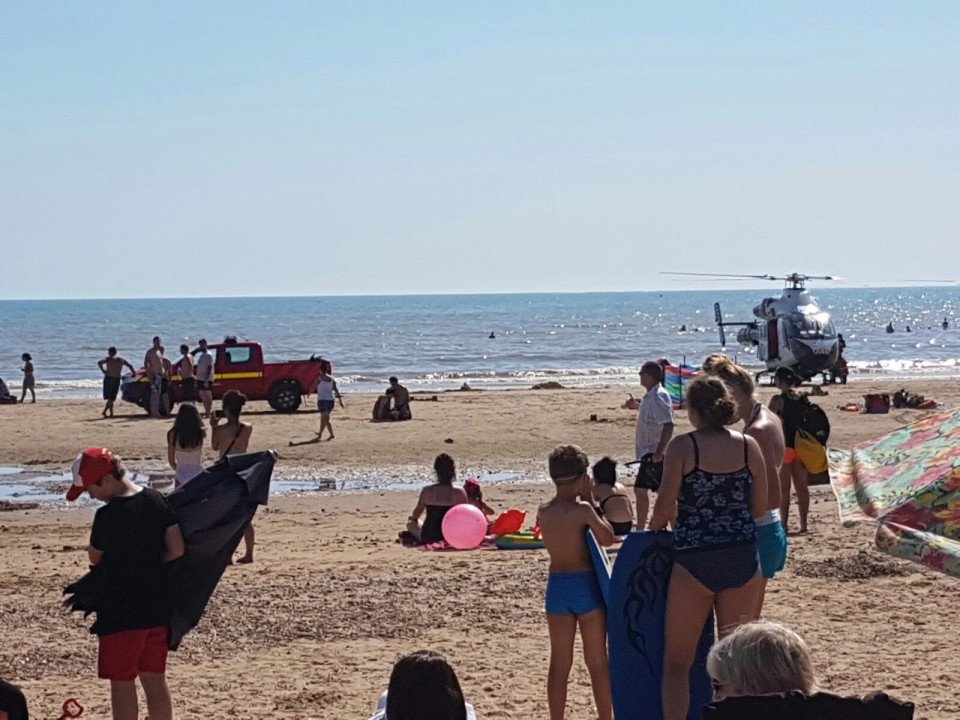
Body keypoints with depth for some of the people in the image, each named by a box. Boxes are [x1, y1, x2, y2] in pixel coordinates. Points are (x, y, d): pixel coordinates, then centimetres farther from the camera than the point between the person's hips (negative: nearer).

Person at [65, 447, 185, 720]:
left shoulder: (108, 515, -19)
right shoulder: (157, 500, -1)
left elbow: (95, 558, -3)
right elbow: (177, 549, 0)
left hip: (121, 611, -6)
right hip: (158, 607, 7)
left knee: (122, 682, 4)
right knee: (155, 680, 13)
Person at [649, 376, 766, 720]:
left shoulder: (682, 446, -7)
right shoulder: (749, 447, 3)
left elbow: (665, 506, -8)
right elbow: (760, 507, 7)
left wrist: (653, 531, 11)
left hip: (695, 559, -4)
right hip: (743, 559, 4)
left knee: (677, 662, 4)